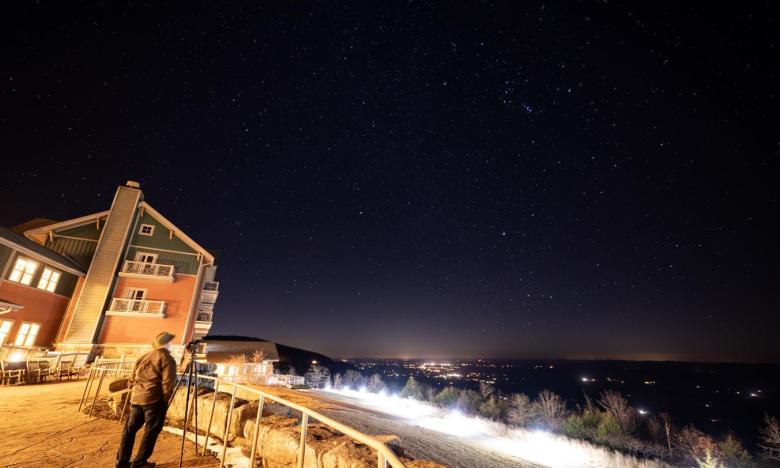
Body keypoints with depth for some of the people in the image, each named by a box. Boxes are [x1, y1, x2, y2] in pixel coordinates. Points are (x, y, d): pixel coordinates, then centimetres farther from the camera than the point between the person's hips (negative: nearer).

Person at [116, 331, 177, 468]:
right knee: (151, 431, 6)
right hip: (154, 400, -7)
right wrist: (165, 400, -1)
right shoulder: (167, 359, -9)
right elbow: (167, 384, -14)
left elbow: (131, 380, 17)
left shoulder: (142, 357, 15)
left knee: (130, 428, 18)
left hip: (136, 399, 8)